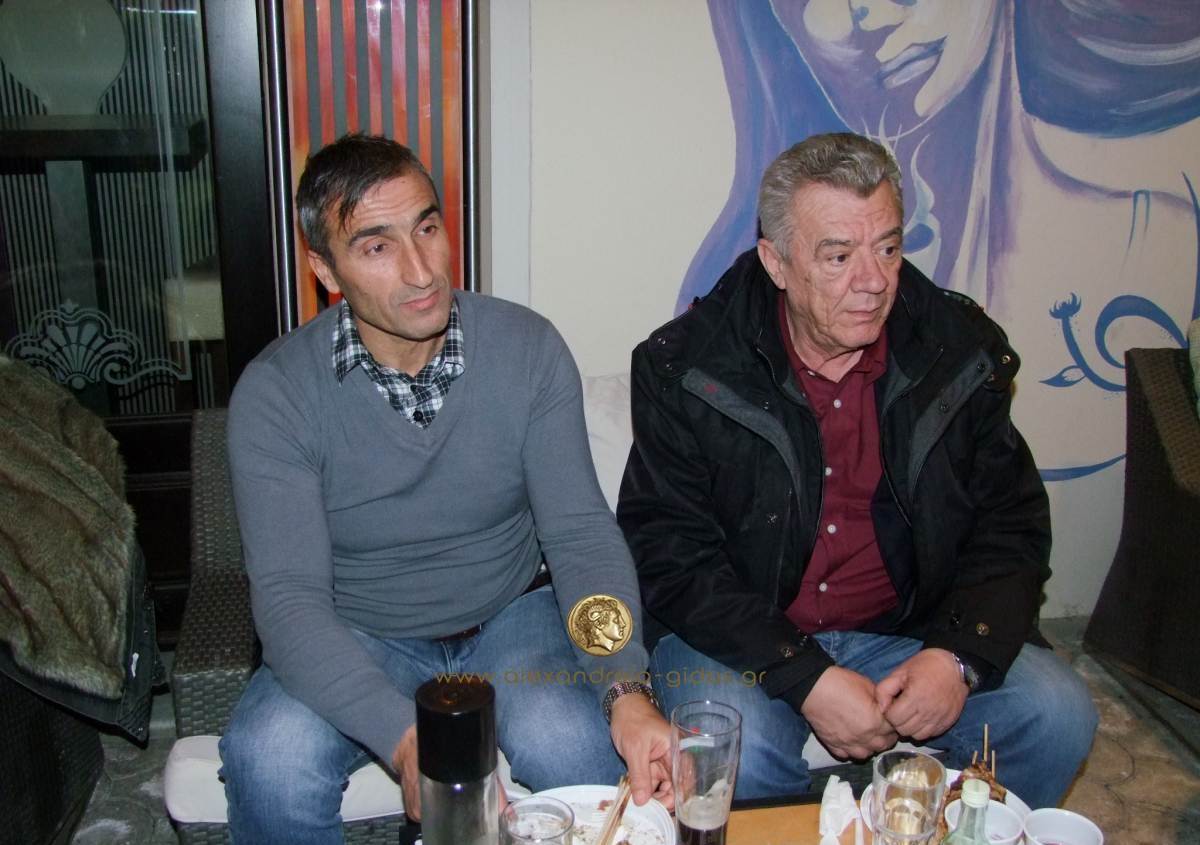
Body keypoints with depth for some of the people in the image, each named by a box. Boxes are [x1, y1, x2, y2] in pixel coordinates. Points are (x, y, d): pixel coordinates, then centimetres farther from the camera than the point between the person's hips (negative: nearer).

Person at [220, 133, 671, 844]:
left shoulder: (529, 348, -10)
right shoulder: (275, 392, -15)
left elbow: (580, 533, -12)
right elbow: (289, 596, -22)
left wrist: (627, 689, -30)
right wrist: (408, 742, -38)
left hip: (510, 616, 1)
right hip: (356, 638, 0)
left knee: (575, 745, -30)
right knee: (268, 760, -29)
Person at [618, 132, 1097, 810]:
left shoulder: (961, 352, -1)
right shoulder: (688, 367, -10)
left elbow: (1013, 526, 4)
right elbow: (668, 553, -12)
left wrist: (959, 655, -15)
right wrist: (804, 677, -22)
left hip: (909, 632, 4)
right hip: (741, 636, -3)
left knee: (1059, 716, -15)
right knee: (735, 748, -32)